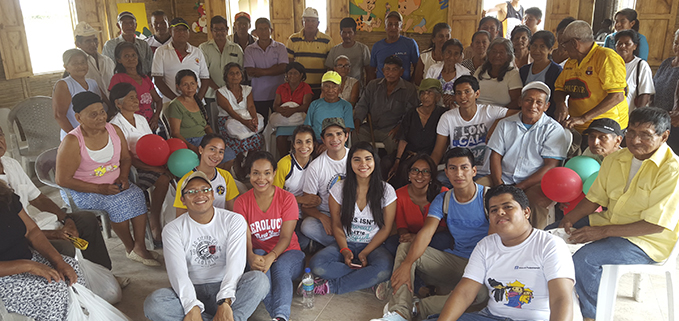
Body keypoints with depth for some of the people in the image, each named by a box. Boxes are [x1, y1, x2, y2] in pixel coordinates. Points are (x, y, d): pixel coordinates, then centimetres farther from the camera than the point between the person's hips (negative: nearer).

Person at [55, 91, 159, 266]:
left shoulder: (114, 130, -1)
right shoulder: (72, 142, -18)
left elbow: (126, 158, 13)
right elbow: (62, 180, -17)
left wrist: (123, 177, -9)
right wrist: (100, 189, -22)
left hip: (113, 184, 5)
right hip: (81, 191, -5)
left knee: (136, 195, -22)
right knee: (117, 203, -28)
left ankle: (140, 247, -19)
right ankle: (130, 248, -7)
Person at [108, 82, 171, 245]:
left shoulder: (141, 119, 13)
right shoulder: (116, 125, -11)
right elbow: (128, 159, -16)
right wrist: (157, 169, -24)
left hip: (151, 164, 7)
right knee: (163, 179, -30)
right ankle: (154, 222, -17)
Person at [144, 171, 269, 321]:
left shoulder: (234, 220, 1)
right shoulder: (172, 230, 3)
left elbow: (235, 262, -13)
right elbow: (178, 271, -11)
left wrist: (225, 302, -28)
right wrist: (192, 307, -28)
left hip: (224, 287, -1)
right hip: (191, 291, 1)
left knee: (259, 279, -27)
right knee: (154, 303, -28)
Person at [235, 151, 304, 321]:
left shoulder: (287, 198, -6)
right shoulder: (242, 202, 0)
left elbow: (286, 237, -14)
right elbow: (245, 237, -11)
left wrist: (271, 257, -34)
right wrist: (251, 256, -35)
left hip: (287, 252, -1)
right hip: (258, 252, 1)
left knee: (281, 268, -34)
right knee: (259, 264, -33)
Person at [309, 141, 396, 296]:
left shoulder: (386, 190, -5)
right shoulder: (339, 188, -3)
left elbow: (386, 228, -3)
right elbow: (337, 225, 3)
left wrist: (365, 253, -13)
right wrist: (345, 251, -13)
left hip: (373, 246, -1)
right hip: (346, 244, 1)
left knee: (385, 268, -36)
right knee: (316, 264, -26)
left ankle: (331, 286, -19)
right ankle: (367, 278, -15)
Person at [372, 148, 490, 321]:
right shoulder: (442, 200, 4)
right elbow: (427, 232, -11)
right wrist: (406, 264, -26)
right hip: (452, 259, 4)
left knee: (476, 292, -37)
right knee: (405, 247, -11)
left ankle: (416, 307, -23)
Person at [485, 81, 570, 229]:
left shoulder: (553, 129, 1)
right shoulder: (505, 124, 13)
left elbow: (551, 166, -8)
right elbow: (495, 155, 8)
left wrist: (520, 187, -18)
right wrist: (498, 184, -10)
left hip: (535, 182, -3)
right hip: (504, 178, 4)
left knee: (539, 200, -36)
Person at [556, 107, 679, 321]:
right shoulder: (615, 160, 5)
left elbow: (656, 225, -21)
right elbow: (594, 198, 8)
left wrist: (604, 231, -25)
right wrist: (569, 220, -10)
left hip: (647, 240, -7)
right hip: (608, 222, 7)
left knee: (584, 259, -29)